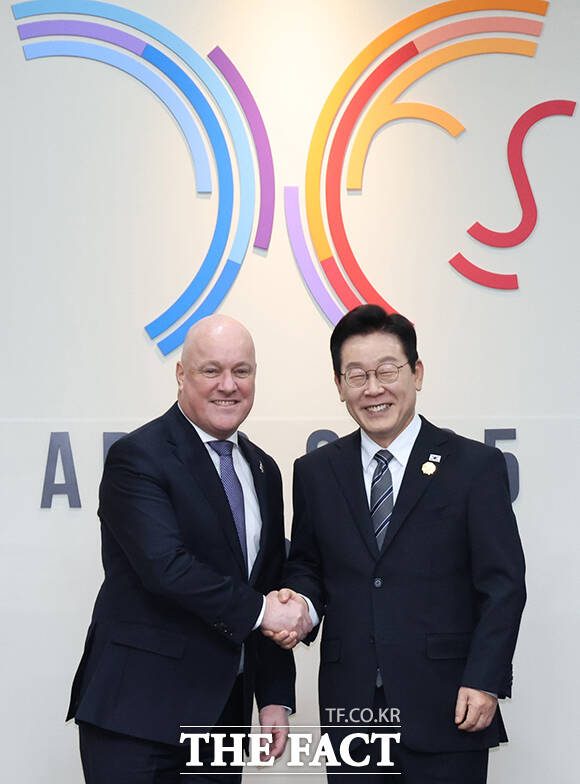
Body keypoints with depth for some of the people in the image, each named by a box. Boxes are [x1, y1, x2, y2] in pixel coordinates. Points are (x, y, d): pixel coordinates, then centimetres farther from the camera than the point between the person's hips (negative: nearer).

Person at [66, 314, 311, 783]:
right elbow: (165, 566, -22)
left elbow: (274, 589, 14)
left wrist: (276, 697, 8)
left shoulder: (262, 470, 13)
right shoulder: (138, 458, -10)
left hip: (224, 709, 6)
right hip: (137, 709, -6)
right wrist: (257, 610, -15)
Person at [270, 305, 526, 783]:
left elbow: (503, 584, -3)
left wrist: (485, 682, -11)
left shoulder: (476, 466, -1)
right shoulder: (315, 472, 9)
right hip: (350, 706, 3)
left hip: (445, 707, -2)